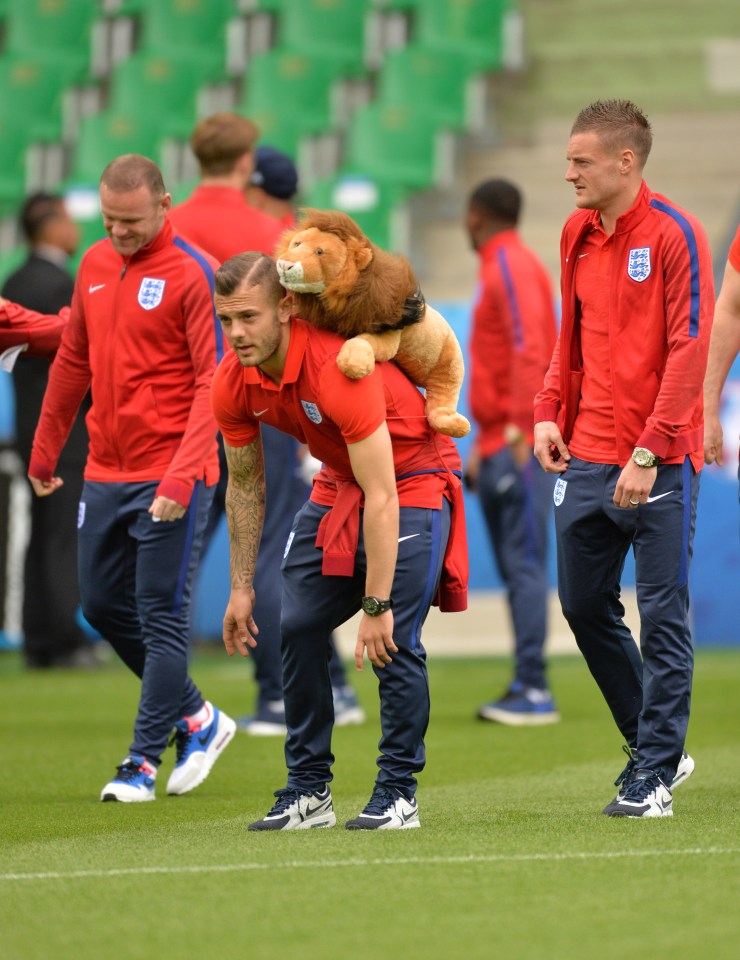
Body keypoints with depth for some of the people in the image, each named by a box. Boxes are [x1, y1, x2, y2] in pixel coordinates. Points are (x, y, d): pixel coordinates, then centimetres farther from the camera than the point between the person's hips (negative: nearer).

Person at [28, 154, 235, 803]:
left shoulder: (194, 274, -11)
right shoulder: (95, 266, 10)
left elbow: (213, 382, -15)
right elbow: (73, 362, 20)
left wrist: (182, 477, -22)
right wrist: (44, 452, 21)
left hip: (170, 481, -7)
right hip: (105, 474, 8)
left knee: (161, 616, -4)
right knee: (103, 604, 12)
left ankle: (145, 760, 2)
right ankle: (196, 718, 26)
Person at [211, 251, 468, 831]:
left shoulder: (339, 367, -35)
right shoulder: (233, 385, -14)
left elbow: (382, 498, -33)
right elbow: (245, 486, 4)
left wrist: (375, 605, -33)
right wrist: (242, 588, 3)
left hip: (412, 482, -7)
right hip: (337, 484, 7)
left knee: (395, 640, -17)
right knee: (299, 628, -3)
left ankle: (399, 793, -7)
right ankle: (309, 793, 6)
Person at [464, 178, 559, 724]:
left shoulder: (513, 268, -9)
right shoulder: (500, 269, 21)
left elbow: (529, 351, -20)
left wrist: (517, 430, -25)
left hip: (519, 447, -10)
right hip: (499, 448, 10)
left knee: (524, 563, -12)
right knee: (515, 569, 8)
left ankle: (534, 691, -16)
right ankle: (524, 690, 9)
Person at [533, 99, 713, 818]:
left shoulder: (674, 236, -10)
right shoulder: (577, 234, 11)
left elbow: (688, 350, -14)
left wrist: (648, 453, -19)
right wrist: (549, 412, 7)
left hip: (659, 465, -7)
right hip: (586, 457, 7)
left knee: (662, 616, -2)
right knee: (584, 605, 10)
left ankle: (655, 774, 4)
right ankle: (653, 747, 25)